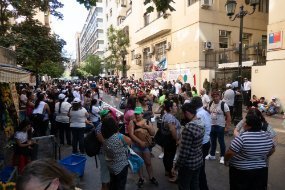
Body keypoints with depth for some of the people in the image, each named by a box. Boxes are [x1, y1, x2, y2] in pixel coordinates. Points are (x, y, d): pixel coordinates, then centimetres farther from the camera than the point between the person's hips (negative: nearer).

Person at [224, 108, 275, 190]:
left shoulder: (242, 137, -26)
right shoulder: (267, 136, -5)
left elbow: (229, 153, -22)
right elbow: (272, 150, 12)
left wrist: (226, 161, -3)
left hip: (241, 172, -5)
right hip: (261, 171, 5)